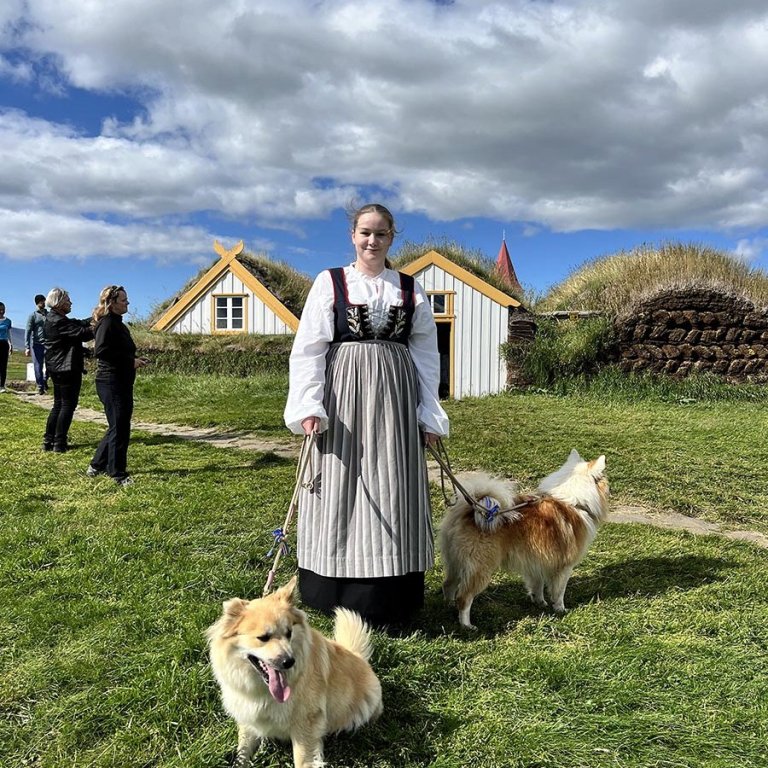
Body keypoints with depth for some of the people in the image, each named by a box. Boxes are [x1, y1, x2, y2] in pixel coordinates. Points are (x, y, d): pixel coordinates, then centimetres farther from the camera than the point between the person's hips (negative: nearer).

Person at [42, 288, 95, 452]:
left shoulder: (53, 318, 12)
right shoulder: (59, 321, -20)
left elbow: (80, 324, 11)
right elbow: (83, 333, -22)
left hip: (58, 368, 10)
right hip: (67, 369, -10)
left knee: (58, 404, 15)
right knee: (68, 405, -1)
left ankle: (48, 441, 17)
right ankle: (59, 443, 2)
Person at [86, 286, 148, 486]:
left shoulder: (118, 323, 17)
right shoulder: (107, 323, -13)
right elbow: (101, 351, -24)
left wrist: (134, 360, 3)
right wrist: (130, 361, -21)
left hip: (122, 383, 10)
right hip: (111, 382, -10)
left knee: (119, 427, 16)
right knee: (119, 428, -4)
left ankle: (97, 466, 28)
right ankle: (118, 474, 6)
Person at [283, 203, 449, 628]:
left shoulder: (410, 289, 11)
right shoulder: (329, 282, 4)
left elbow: (426, 354, 11)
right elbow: (308, 348, -2)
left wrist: (429, 414, 7)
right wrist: (309, 406, -12)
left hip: (394, 399, 2)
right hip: (342, 395, -2)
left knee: (391, 495, 2)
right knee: (340, 494, 1)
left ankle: (388, 602, 12)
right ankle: (336, 597, 12)